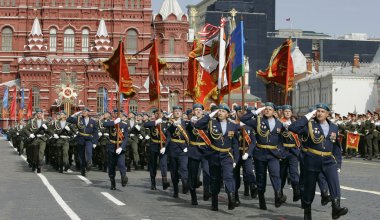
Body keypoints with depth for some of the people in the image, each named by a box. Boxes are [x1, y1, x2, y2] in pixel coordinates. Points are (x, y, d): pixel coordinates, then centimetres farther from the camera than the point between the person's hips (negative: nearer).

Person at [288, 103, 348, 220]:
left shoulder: (334, 127, 9)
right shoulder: (309, 125, -4)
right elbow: (292, 128, -20)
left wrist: (336, 157, 13)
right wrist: (307, 117, -16)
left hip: (328, 160, 2)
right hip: (311, 160, -2)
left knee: (334, 182, -21)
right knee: (309, 186, 7)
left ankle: (336, 208, -29)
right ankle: (307, 210, 28)